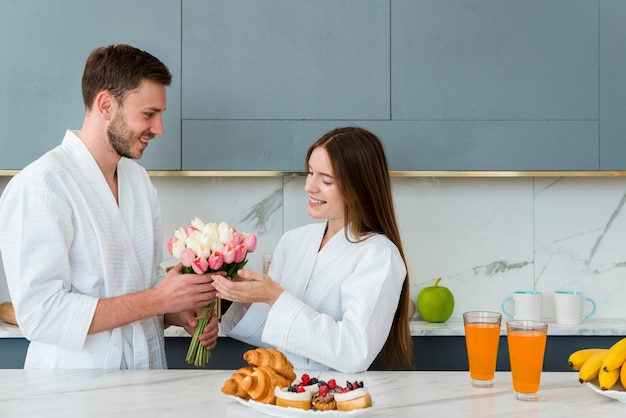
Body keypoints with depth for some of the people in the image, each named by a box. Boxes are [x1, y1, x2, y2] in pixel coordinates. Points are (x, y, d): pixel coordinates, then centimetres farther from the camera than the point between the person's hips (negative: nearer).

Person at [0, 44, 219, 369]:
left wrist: (181, 312, -1)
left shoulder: (138, 178, 14)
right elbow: (40, 314, -19)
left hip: (146, 383, 5)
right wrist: (158, 300, -16)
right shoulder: (39, 186, -12)